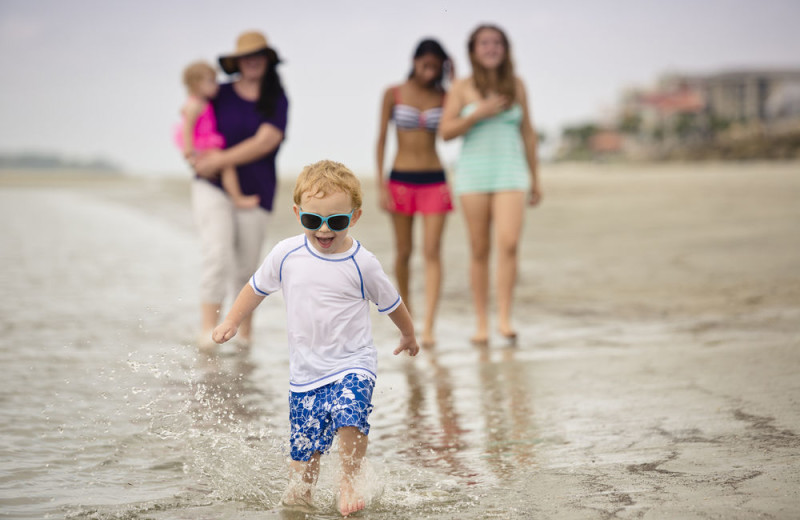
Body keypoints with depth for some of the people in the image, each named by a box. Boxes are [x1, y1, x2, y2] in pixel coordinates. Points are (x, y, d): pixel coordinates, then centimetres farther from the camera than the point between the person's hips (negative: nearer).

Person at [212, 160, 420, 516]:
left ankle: (349, 482, -4)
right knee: (304, 441, 5)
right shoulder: (286, 254, -4)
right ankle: (301, 490, 31)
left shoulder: (361, 263, -8)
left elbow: (391, 303, 9)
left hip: (352, 363, -2)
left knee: (349, 415, -26)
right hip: (305, 369, 3)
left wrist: (409, 335, 22)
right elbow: (258, 287, 14)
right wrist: (231, 322, 16)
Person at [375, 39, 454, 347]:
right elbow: (382, 139, 2)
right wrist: (381, 185, -5)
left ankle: (428, 327, -13)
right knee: (403, 252, 7)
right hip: (401, 180, 0)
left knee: (432, 252, -8)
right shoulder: (393, 94, 0)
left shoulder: (442, 97, 4)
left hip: (434, 180, 0)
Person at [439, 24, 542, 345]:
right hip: (473, 174, -1)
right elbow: (446, 131, -3)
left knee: (508, 244, -18)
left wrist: (535, 179, 12)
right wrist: (479, 113, -16)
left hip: (510, 174, 1)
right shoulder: (462, 88, 2)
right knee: (480, 250, 2)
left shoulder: (516, 85, 7)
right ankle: (481, 324, 9)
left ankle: (504, 318, -13)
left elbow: (527, 132, 12)